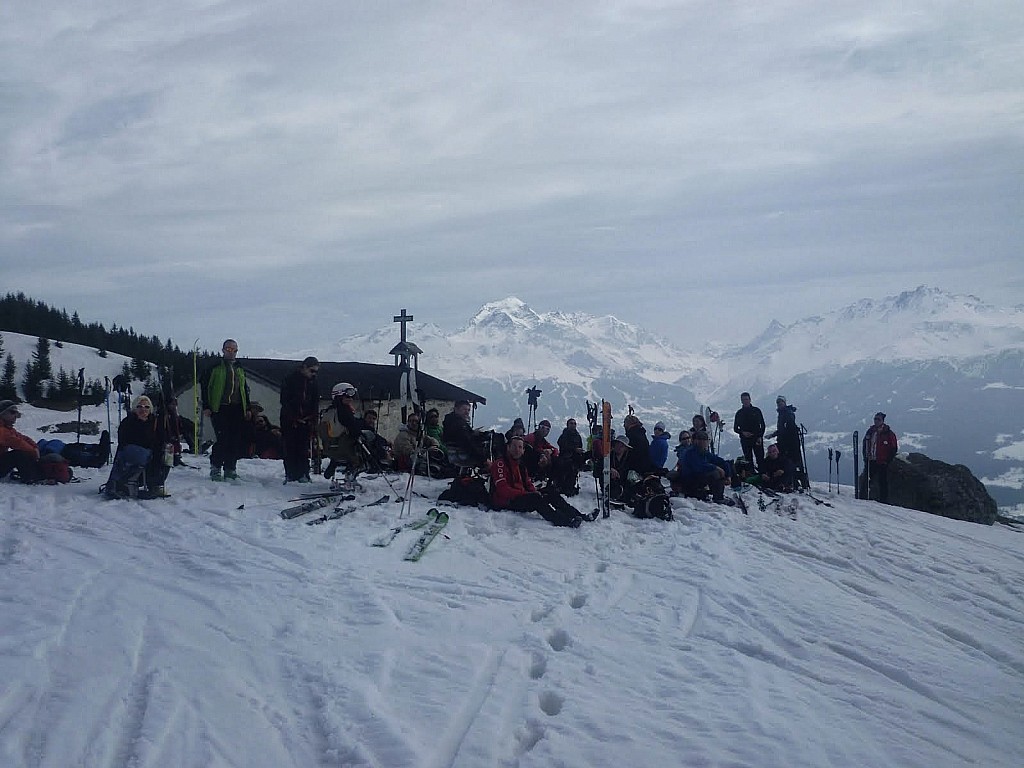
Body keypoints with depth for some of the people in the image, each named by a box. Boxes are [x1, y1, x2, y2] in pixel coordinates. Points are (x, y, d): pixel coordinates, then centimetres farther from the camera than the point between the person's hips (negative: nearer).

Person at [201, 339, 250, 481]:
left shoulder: (240, 369, 20)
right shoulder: (214, 367, 3)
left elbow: (245, 390, 25)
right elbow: (205, 387, 0)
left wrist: (247, 409, 17)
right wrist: (206, 407, -7)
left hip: (237, 410, 5)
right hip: (219, 409, -5)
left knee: (237, 441, 1)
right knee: (223, 439, -13)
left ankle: (230, 469, 10)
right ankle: (215, 468, -2)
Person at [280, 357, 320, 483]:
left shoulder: (313, 383, 11)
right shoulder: (290, 379, -3)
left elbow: (316, 403, 13)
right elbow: (285, 401, -7)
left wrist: (313, 419, 0)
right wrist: (293, 418, -13)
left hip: (306, 420, 3)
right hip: (289, 420, -3)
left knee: (304, 448, -2)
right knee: (290, 448, -4)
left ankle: (303, 474, -2)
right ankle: (290, 475, -3)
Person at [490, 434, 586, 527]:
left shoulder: (521, 466, 22)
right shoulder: (500, 464, -7)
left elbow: (528, 484, 19)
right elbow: (502, 489, -18)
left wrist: (534, 492, -5)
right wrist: (525, 493, -22)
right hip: (506, 502, -9)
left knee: (552, 495, -5)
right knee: (535, 498, -32)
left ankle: (576, 514, -17)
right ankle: (562, 521, -44)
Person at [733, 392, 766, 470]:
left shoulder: (756, 410, 7)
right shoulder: (739, 413, 10)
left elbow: (762, 425, 7)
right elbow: (735, 428, 12)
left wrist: (760, 436, -6)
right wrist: (743, 432, -8)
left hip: (757, 439, -1)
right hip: (745, 440, 1)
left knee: (760, 458, -6)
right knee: (748, 459, 1)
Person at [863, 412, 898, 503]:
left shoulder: (888, 433, -4)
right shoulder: (870, 431, 10)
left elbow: (894, 448, -3)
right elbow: (865, 445, 18)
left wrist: (887, 460, -9)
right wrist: (866, 457, 6)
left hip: (882, 462, -5)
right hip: (870, 462, 5)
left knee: (883, 482, -1)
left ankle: (884, 501, 3)